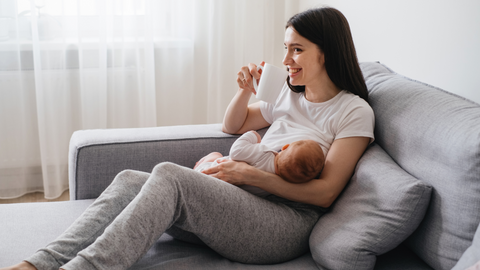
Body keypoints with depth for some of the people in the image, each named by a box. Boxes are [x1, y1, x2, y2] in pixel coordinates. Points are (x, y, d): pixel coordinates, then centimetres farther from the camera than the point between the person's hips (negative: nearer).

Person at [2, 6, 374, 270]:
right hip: (242, 203, 7)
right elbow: (232, 126, 33)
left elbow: (325, 192, -9)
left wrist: (249, 174, -14)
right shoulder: (291, 95, 23)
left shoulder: (354, 111, 0)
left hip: (287, 225, -7)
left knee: (169, 175, -31)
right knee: (129, 180, -15)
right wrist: (245, 90, 12)